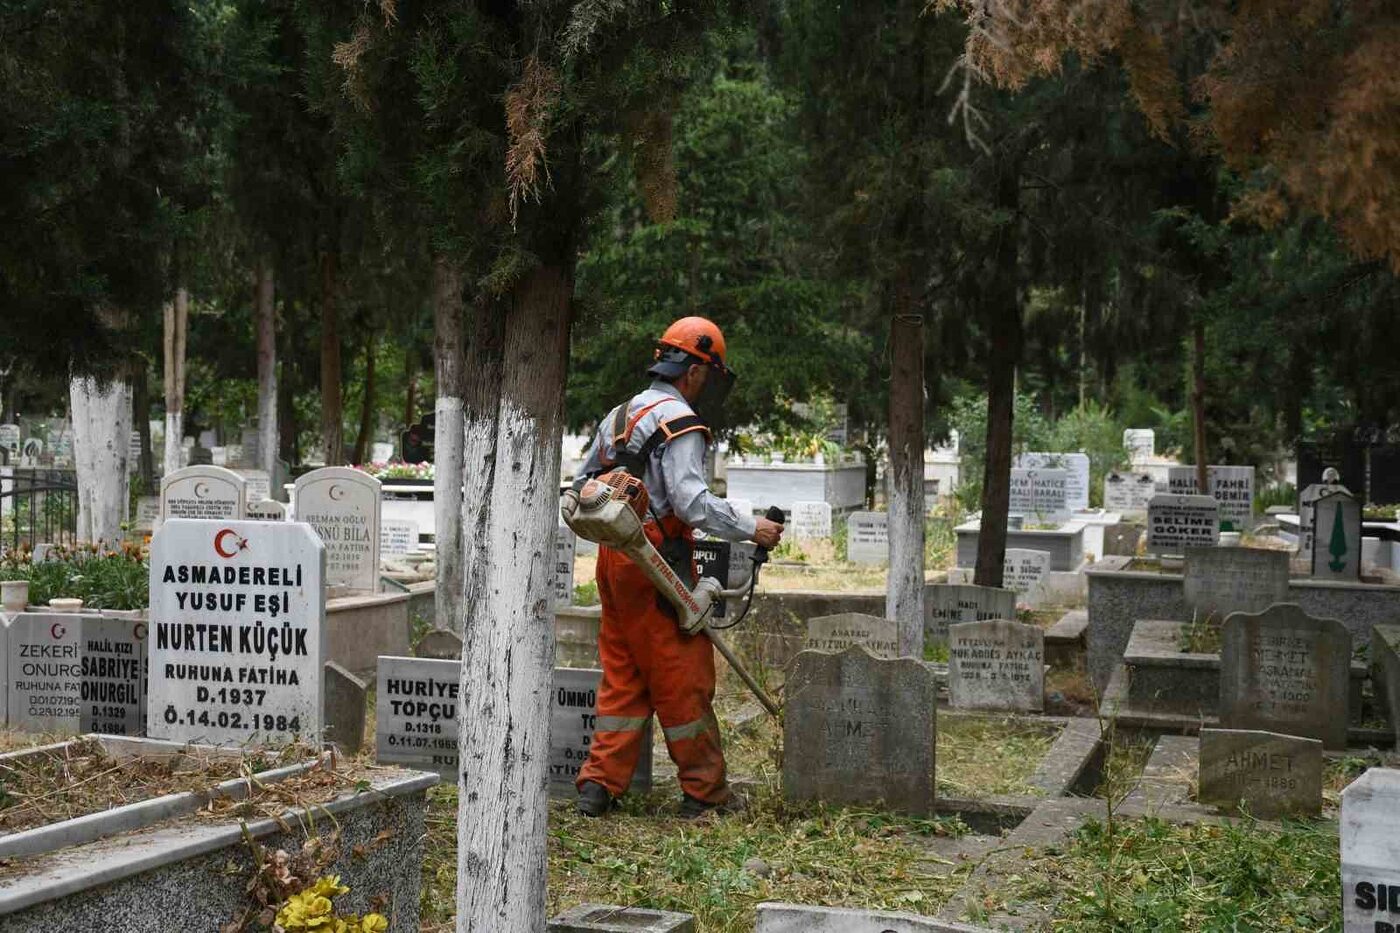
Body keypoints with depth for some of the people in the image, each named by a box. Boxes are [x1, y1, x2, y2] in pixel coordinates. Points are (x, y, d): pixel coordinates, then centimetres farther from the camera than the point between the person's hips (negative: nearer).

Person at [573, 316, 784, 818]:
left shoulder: (619, 415, 16)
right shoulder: (679, 423, -12)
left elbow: (583, 484, 21)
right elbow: (692, 501, -22)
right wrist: (750, 529, -15)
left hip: (613, 560, 8)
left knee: (622, 678, 13)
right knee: (685, 679, 1)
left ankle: (599, 784, 11)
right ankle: (705, 791, 9)